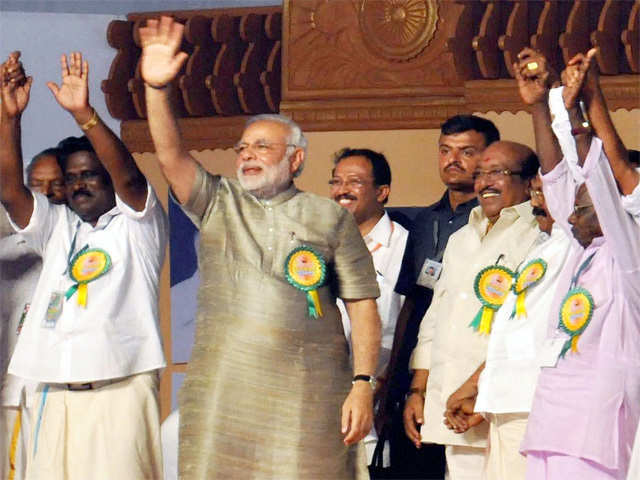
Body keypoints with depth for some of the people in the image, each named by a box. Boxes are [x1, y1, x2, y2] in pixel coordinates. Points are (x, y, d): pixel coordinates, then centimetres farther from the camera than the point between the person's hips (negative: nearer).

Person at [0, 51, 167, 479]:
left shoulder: (137, 223, 8)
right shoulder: (57, 227, 21)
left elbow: (128, 176, -12)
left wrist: (85, 114, -24)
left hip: (121, 390, -4)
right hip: (57, 393, 5)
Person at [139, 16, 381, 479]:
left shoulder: (331, 218, 8)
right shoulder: (218, 205, 13)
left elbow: (363, 305, 4)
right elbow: (171, 154, -2)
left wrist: (363, 384, -5)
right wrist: (157, 90, -17)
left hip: (307, 394, -2)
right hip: (221, 389, 2)